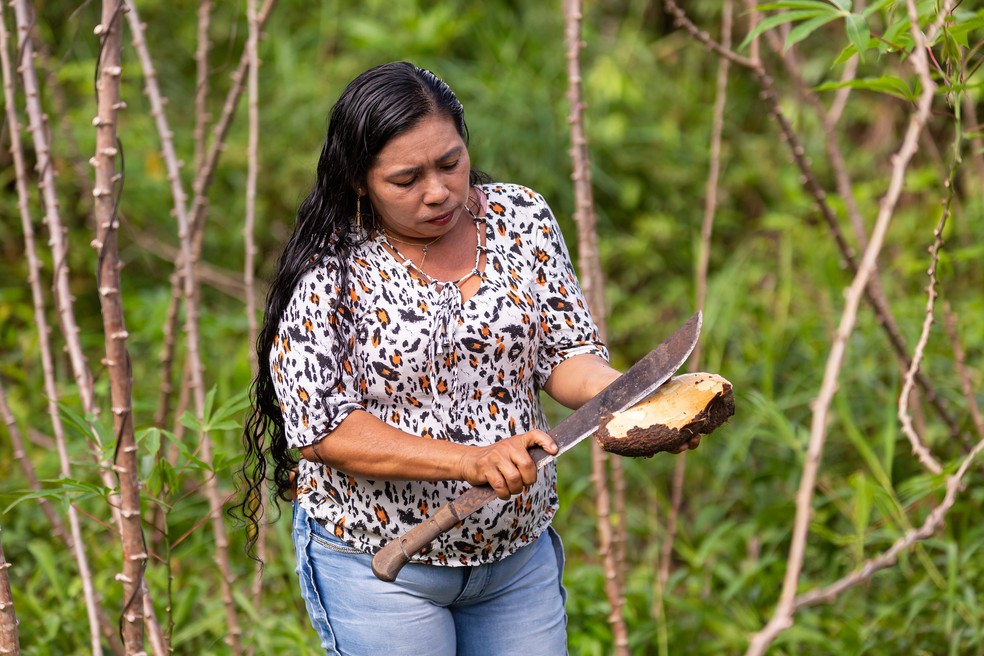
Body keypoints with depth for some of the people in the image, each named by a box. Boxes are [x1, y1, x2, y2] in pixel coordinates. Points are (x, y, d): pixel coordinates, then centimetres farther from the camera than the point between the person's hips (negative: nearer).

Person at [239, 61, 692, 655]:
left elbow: (565, 349, 0)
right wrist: (472, 461, -27)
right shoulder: (329, 268, -15)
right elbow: (323, 429, -18)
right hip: (379, 567, -4)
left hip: (518, 552, 4)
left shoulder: (523, 219, -2)